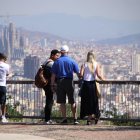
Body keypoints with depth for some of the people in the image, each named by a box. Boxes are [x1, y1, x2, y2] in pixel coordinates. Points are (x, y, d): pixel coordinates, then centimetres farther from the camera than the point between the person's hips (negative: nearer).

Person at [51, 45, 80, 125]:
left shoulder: (57, 61, 2)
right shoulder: (72, 61, 0)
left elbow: (53, 75, -1)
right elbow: (78, 72, 2)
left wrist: (52, 85, 4)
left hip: (60, 82, 0)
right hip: (69, 81, 0)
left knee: (62, 102, 3)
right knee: (72, 102, 7)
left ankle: (65, 120, -2)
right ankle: (75, 119, 0)